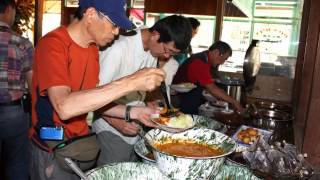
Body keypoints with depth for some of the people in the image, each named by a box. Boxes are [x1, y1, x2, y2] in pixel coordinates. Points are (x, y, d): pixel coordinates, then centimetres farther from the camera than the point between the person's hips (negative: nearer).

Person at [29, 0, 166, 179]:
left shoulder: (93, 48, 1)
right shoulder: (52, 44, -22)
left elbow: (92, 100, 5)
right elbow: (65, 107, -36)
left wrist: (132, 112, -8)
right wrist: (130, 82, -38)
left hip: (81, 143, 7)